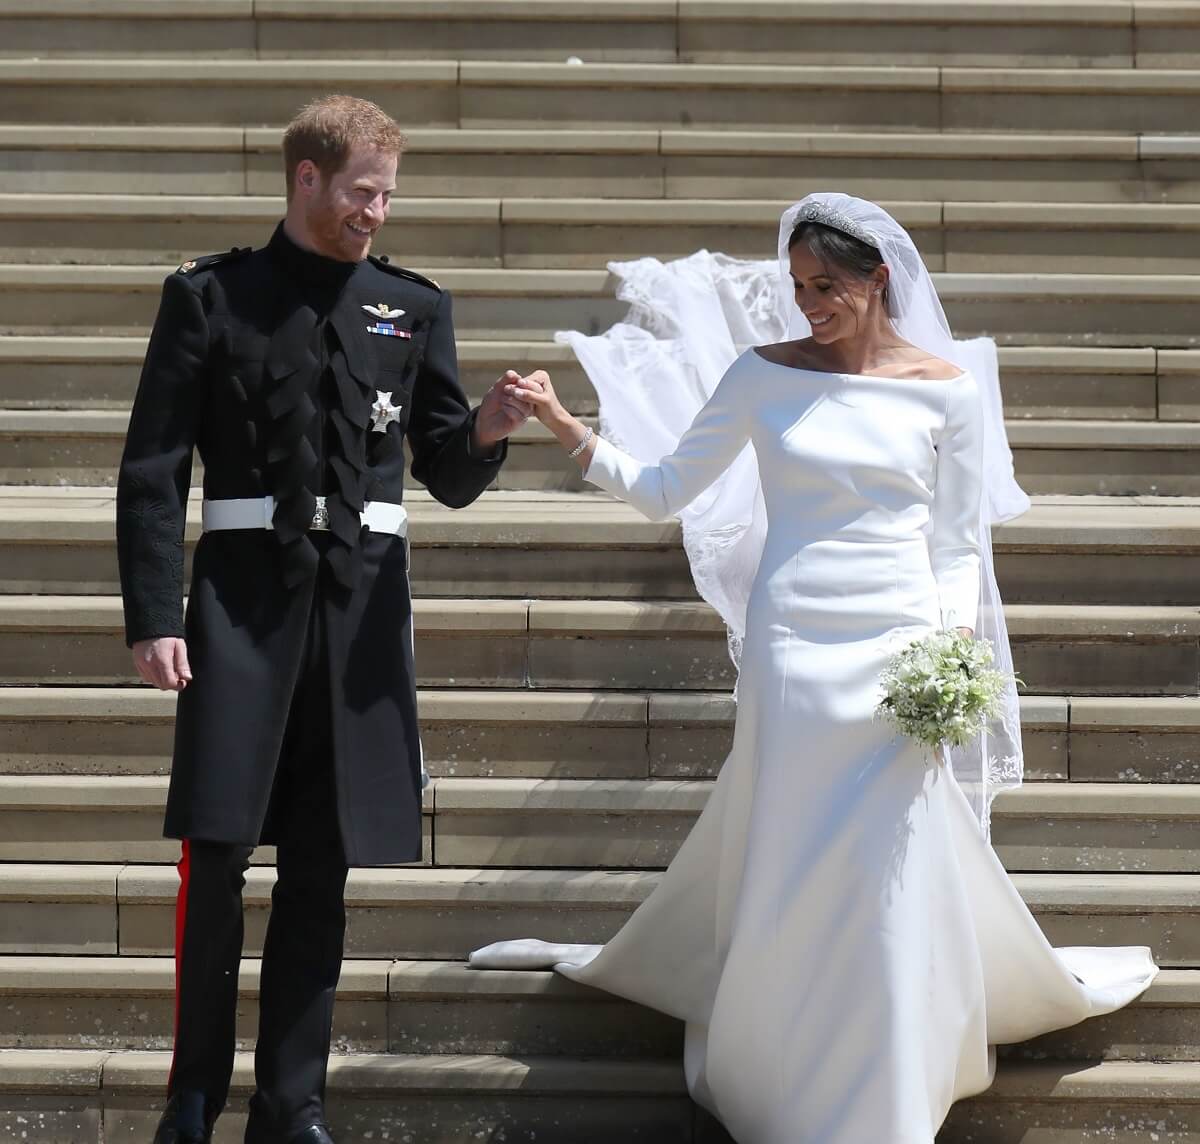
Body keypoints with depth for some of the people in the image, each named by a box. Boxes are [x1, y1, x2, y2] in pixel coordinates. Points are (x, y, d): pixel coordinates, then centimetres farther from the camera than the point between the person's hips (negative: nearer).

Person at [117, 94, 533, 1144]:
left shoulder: (414, 307, 12)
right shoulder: (210, 297, 4)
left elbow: (449, 478, 13)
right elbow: (153, 471, 1)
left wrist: (483, 433, -10)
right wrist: (152, 616, -8)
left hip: (362, 611, 3)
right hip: (244, 597, -2)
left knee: (321, 871, 6)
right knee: (216, 859, -6)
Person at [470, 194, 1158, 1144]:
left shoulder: (944, 389, 3)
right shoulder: (764, 377, 3)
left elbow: (958, 543, 6)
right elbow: (664, 490, 5)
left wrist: (953, 651, -8)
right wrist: (566, 428, -6)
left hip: (898, 646, 0)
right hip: (791, 641, 0)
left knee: (895, 869, -2)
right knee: (786, 863, 3)